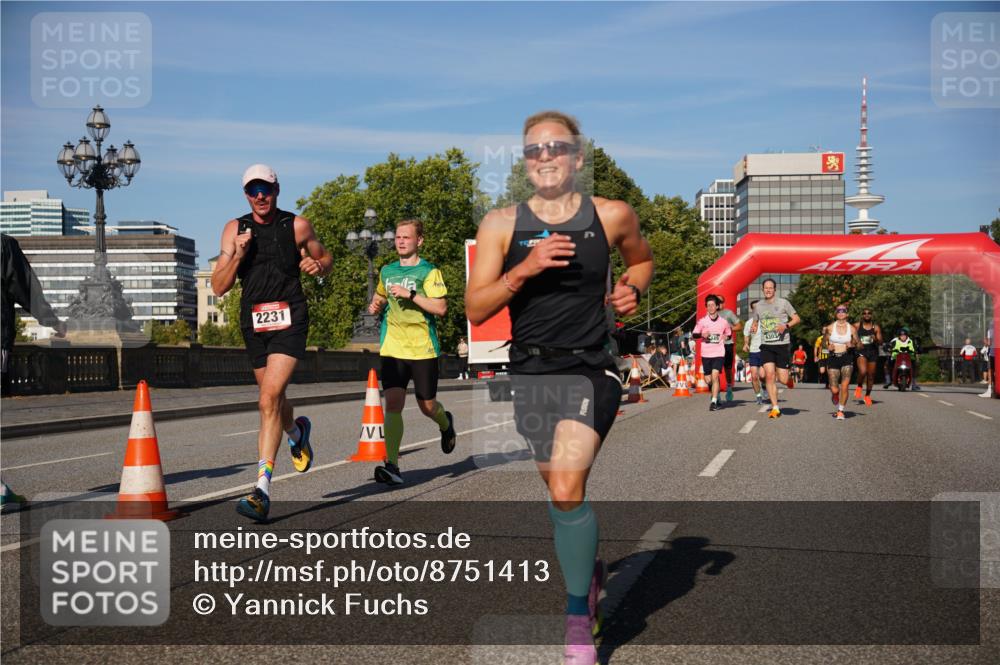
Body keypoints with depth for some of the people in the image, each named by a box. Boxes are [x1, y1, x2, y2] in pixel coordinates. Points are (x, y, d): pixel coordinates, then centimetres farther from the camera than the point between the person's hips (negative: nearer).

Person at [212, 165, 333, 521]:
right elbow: (218, 287, 2)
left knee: (269, 400, -18)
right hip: (254, 322, 4)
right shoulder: (235, 229, 5)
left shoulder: (297, 226, 1)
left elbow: (326, 258, 16)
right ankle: (298, 431, 53)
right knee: (273, 401, 17)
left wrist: (318, 266, -7)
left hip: (289, 320, -4)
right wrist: (237, 255, -14)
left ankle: (262, 491, -20)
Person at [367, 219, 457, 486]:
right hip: (393, 349, 3)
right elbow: (380, 295, 32)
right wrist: (375, 304, 10)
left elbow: (441, 308, -14)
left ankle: (445, 423, 44)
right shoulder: (387, 271, 12)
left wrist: (410, 295, -21)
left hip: (423, 349, -3)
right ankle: (392, 466, -16)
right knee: (393, 404, -12)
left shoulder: (429, 272, -4)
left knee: (427, 406, 7)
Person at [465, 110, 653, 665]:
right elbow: (475, 310, -5)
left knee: (566, 489, -19)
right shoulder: (501, 224, -1)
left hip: (589, 372, -3)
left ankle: (579, 620, -4)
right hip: (529, 374, 3)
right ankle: (591, 569, 46)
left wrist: (632, 289, 1)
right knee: (563, 492, 17)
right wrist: (523, 270, -19)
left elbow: (642, 259, 22)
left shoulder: (612, 216, 0)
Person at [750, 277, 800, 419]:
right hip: (766, 345, 2)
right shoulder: (758, 305, 10)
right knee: (769, 375, -12)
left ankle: (788, 375, 36)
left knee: (783, 380, -4)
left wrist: (786, 325, -15)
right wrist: (753, 328, 0)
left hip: (782, 344, -2)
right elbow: (755, 322, 23)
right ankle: (775, 408, -5)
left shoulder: (783, 303, 1)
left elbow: (797, 319, 4)